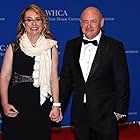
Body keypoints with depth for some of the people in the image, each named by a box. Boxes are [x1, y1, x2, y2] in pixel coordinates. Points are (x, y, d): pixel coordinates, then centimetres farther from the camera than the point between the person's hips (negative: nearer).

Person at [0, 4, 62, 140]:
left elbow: (53, 78, 3)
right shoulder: (14, 47, 1)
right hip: (16, 105, 0)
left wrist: (56, 105, -1)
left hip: (42, 104, 1)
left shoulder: (51, 47, 2)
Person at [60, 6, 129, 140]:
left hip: (105, 115, -3)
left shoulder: (114, 47, -5)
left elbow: (122, 82, -4)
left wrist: (120, 111, -7)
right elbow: (66, 78, 10)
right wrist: (59, 106, 7)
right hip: (80, 115, 4)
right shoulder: (71, 45, 6)